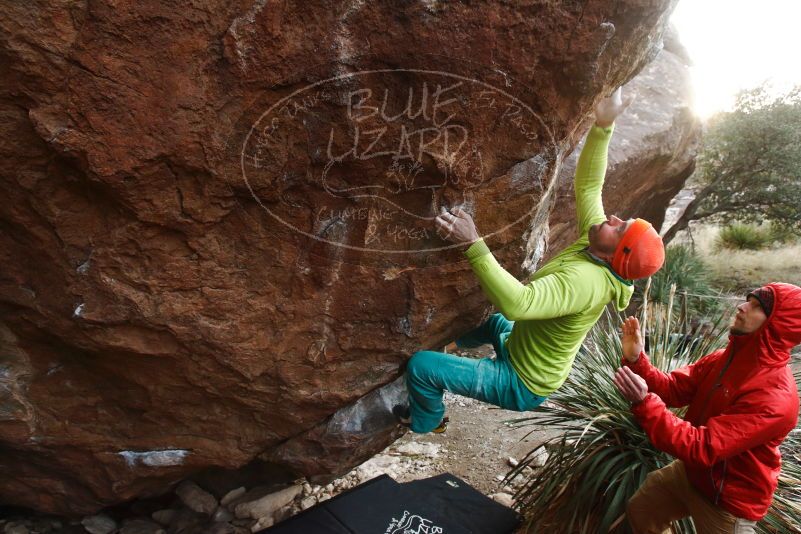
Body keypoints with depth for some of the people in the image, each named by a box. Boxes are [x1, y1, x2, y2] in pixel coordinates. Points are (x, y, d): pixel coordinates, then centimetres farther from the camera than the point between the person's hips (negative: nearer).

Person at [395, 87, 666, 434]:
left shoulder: (584, 281, -37)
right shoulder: (594, 244, -10)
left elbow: (516, 303, -52)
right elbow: (588, 184, -3)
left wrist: (473, 243, -55)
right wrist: (603, 126, -14)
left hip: (520, 384, -9)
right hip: (522, 349, 9)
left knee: (420, 366, -11)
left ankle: (426, 422, 19)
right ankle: (457, 341, 65)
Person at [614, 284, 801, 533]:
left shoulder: (775, 399, -33)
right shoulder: (723, 359, -6)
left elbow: (701, 448, -37)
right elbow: (673, 389, -7)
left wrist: (644, 402, -45)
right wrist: (636, 359, -23)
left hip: (726, 501, -7)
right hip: (690, 472, 7)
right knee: (639, 511, 20)